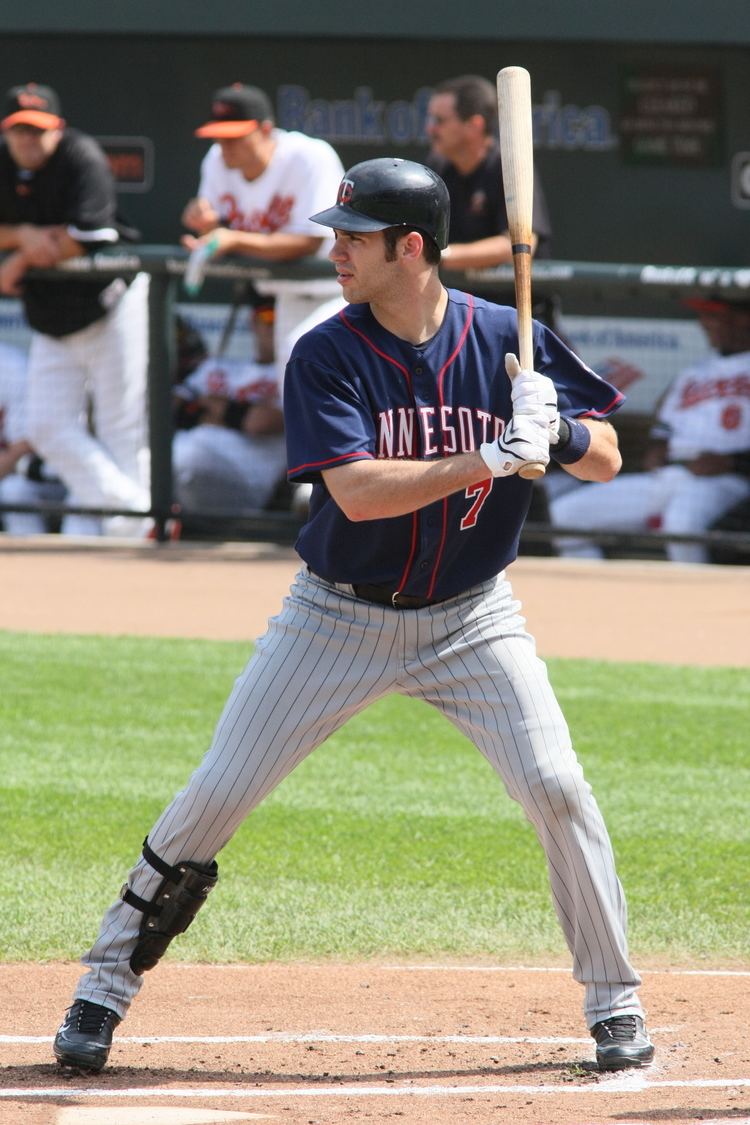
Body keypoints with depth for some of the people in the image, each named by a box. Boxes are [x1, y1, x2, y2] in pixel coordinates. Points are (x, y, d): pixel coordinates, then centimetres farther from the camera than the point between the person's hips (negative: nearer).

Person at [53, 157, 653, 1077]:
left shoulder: (507, 340, -9)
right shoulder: (326, 357, -14)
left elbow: (606, 459, -4)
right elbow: (357, 491, -26)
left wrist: (558, 430, -27)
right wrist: (492, 459, -35)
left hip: (470, 619, 1)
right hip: (339, 615, 0)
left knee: (556, 787, -13)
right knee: (214, 795, -4)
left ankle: (614, 1003, 4)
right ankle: (106, 984, 12)